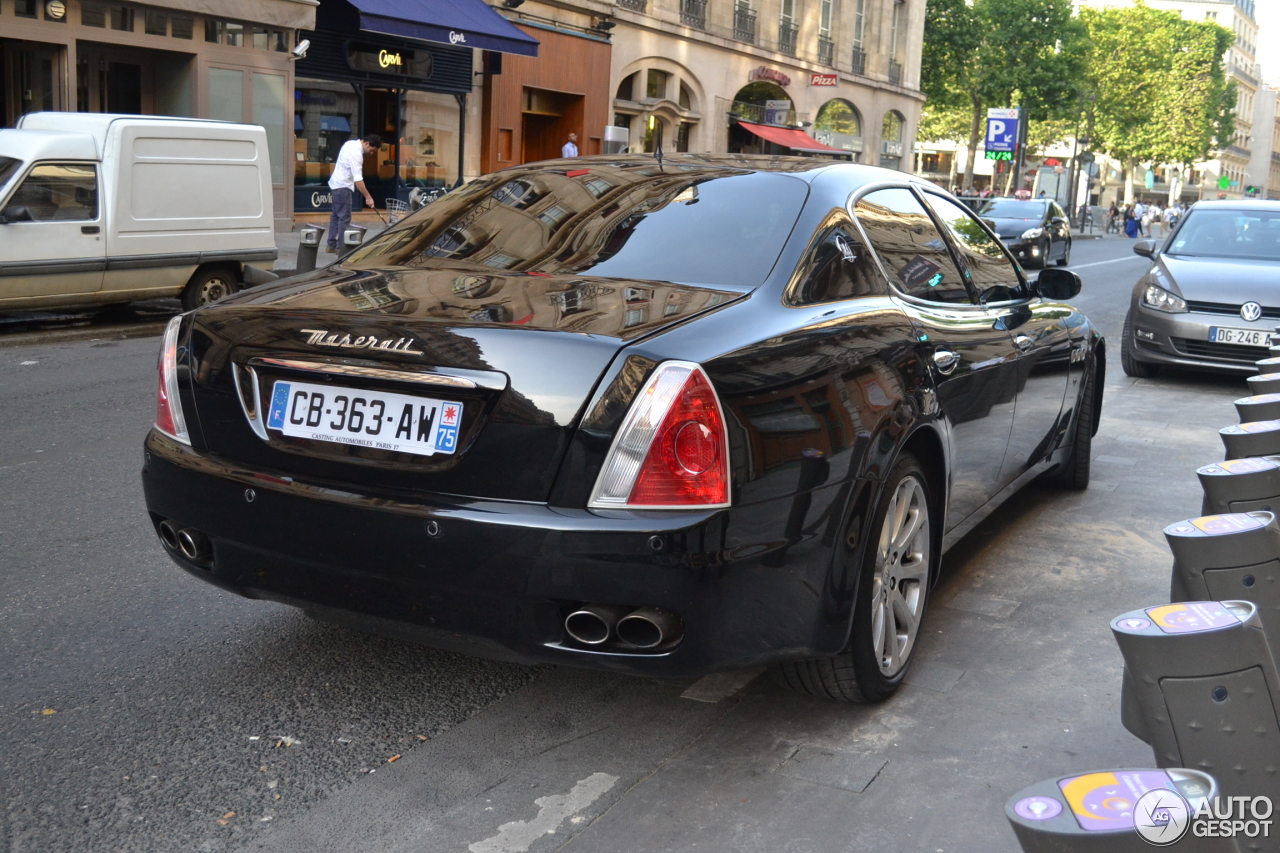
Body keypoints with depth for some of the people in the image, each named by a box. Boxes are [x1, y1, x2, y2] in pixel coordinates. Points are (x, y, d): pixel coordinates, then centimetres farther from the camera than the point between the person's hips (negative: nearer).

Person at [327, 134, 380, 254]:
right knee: (344, 218, -6)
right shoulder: (356, 153, -24)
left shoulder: (351, 143, 6)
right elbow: (358, 180, -29)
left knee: (336, 215, 14)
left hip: (335, 184, 10)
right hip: (343, 187, -10)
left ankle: (331, 245, 19)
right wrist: (368, 197, -28)